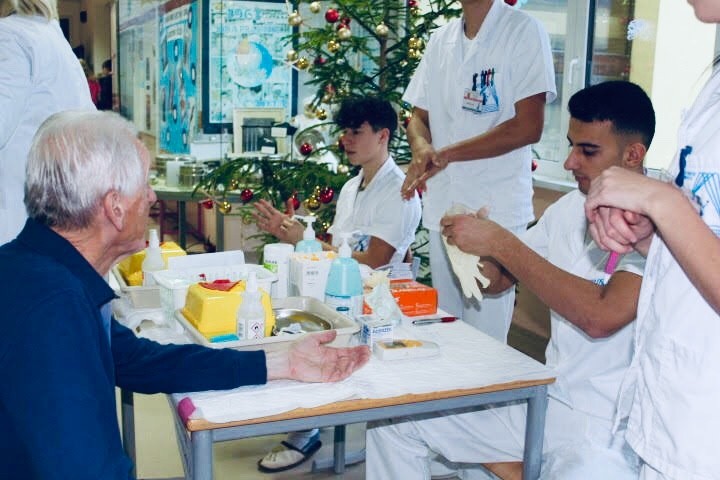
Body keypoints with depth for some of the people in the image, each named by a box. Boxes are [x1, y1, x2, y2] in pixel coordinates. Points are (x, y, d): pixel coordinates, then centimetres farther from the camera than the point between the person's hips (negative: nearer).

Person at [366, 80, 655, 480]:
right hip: (544, 400, 7)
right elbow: (497, 279, 13)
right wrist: (474, 243, -9)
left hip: (611, 428, -7)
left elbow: (601, 316, -28)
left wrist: (500, 242, -23)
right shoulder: (569, 208, 7)